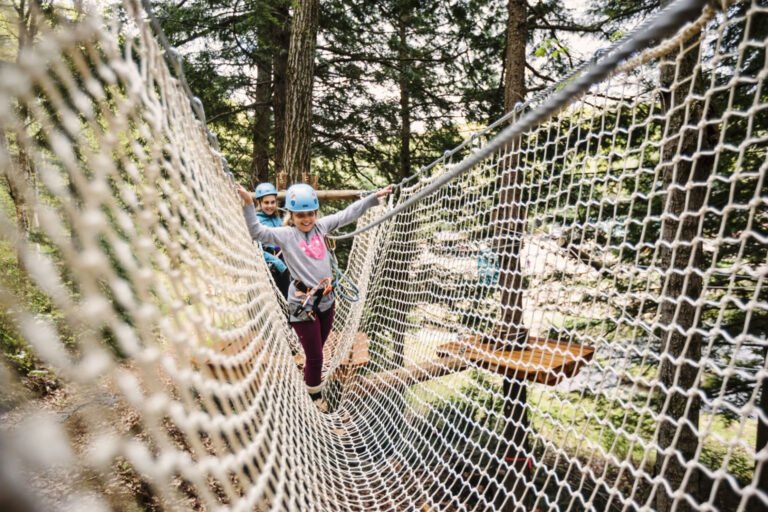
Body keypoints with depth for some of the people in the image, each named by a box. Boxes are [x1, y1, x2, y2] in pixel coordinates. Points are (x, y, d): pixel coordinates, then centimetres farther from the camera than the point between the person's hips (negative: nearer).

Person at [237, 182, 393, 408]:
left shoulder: (320, 227, 4)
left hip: (326, 300, 5)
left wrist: (374, 196, 7)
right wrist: (248, 204, -33)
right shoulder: (285, 235, -9)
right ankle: (315, 397, 27)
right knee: (315, 355, 6)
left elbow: (347, 214, 8)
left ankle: (309, 381, 43)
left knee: (316, 351, 21)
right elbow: (257, 232, -20)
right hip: (303, 305, -5)